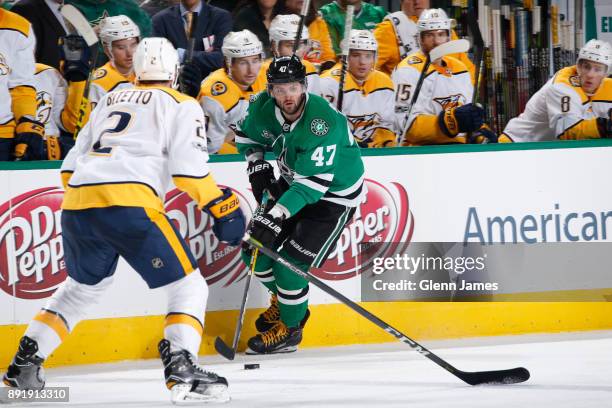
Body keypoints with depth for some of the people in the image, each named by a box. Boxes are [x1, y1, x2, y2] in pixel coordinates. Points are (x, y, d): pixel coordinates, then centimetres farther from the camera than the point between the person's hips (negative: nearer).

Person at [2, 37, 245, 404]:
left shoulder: (110, 101, 29)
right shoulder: (182, 106, 12)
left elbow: (71, 166, 27)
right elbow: (188, 169, -3)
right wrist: (222, 207, 4)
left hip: (76, 207, 6)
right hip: (129, 203, -6)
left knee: (82, 287, 29)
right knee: (189, 286, 2)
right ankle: (181, 368, -18)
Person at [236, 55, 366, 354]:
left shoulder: (323, 122, -35)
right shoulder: (263, 108, -14)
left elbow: (313, 183, -37)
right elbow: (247, 136, 11)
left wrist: (276, 215, -42)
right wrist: (257, 166, -6)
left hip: (334, 193, -7)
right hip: (293, 181, 7)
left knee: (292, 265, -14)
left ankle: (289, 329, 10)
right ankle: (284, 299, 34)